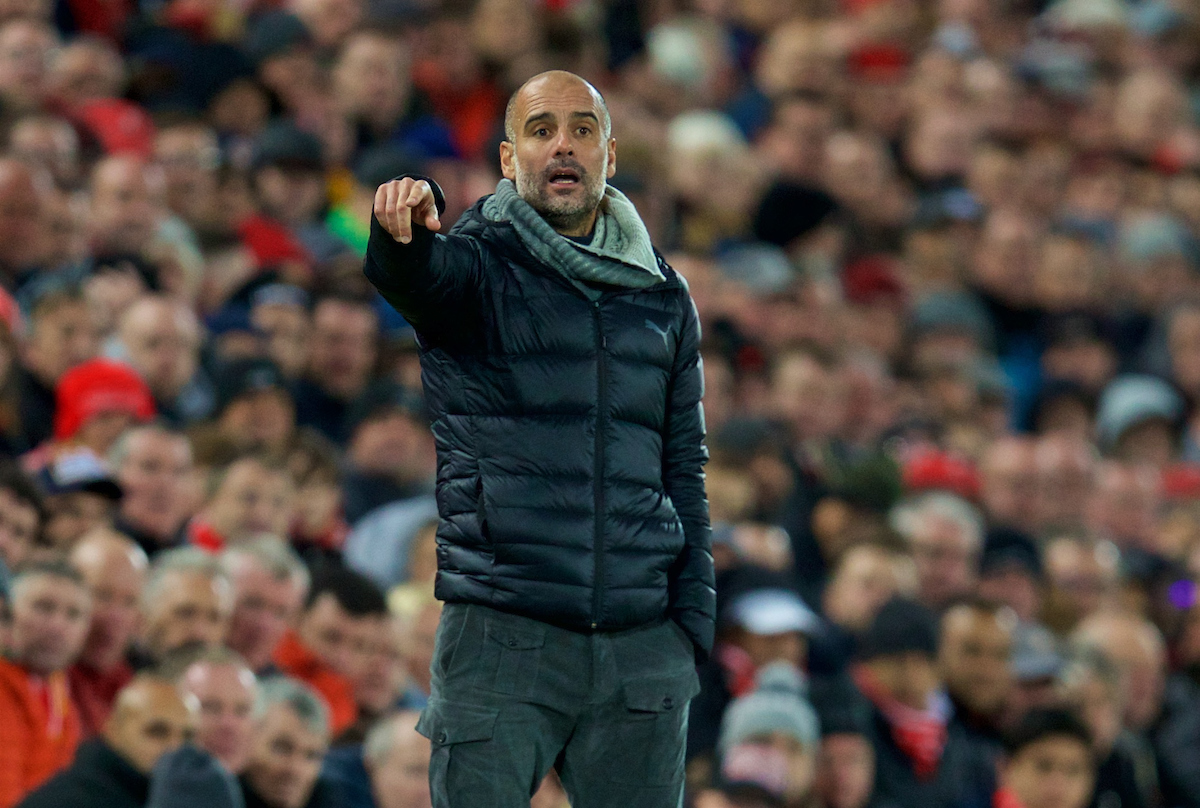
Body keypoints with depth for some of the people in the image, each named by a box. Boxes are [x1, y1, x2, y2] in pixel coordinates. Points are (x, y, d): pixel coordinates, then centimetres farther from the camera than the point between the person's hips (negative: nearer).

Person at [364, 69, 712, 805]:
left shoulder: (663, 298, 12)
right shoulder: (476, 263, -1)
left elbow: (685, 470, 16)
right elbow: (412, 272, -25)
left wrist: (695, 625, 8)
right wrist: (406, 225, -49)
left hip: (642, 646, 4)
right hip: (502, 635, -4)